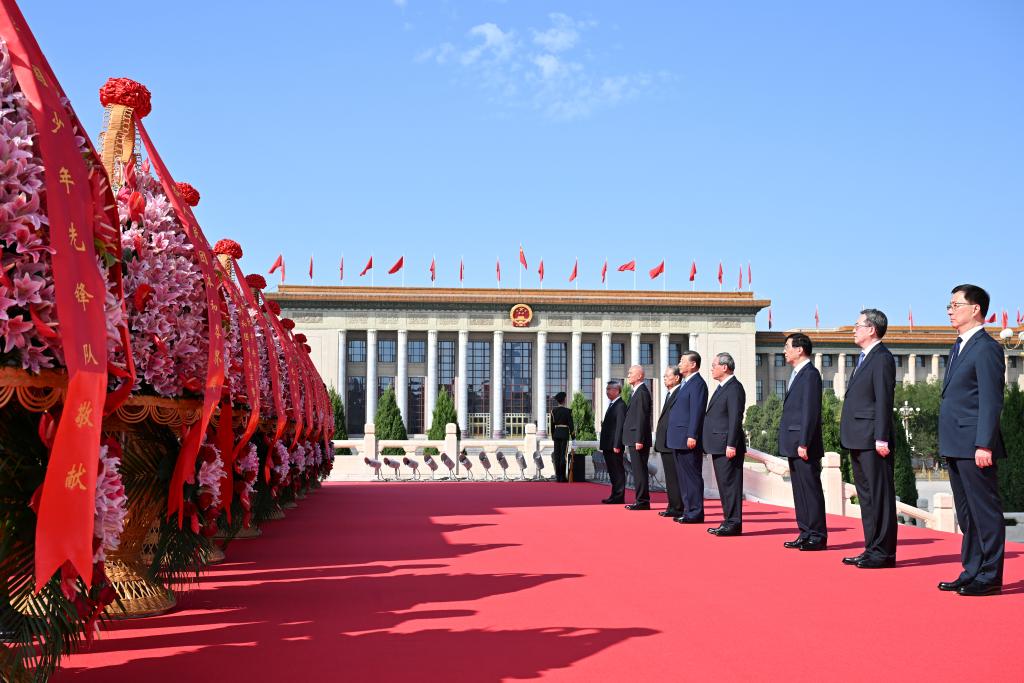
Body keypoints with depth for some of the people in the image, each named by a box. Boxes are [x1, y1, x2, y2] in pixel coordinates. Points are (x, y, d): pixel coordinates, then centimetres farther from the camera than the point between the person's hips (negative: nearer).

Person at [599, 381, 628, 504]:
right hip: (608, 446, 10)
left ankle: (619, 497, 1)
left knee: (618, 471, -3)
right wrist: (603, 444, 16)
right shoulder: (612, 405, 18)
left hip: (614, 446, -10)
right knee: (612, 471, 14)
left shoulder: (620, 406, -13)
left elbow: (620, 426, -19)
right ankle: (615, 496, 20)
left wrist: (616, 445, -22)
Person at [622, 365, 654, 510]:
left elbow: (642, 418, -19)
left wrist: (639, 440, -22)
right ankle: (641, 500, 17)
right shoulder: (637, 392, 18)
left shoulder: (642, 392, -14)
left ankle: (642, 502, -4)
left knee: (639, 470, -7)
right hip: (634, 439, 10)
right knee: (638, 470, 12)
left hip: (638, 439, -10)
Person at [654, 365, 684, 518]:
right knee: (670, 476, 13)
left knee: (675, 477, -7)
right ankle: (672, 506, 19)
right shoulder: (669, 394, 19)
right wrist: (659, 431, 16)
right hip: (665, 442, 10)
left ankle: (678, 508, -3)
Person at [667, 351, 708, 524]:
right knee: (683, 477, 13)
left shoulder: (697, 383, -11)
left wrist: (692, 436, -23)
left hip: (688, 440, -10)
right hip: (678, 440, 10)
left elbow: (697, 411, -18)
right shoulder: (684, 384, 19)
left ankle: (695, 513, -2)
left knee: (692, 476, -6)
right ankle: (688, 510, 19)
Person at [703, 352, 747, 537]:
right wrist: (710, 444, 19)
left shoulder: (734, 388, -12)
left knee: (730, 483, -7)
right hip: (718, 446, 10)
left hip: (727, 446, -10)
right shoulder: (722, 388, 19)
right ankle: (728, 521, 17)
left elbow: (735, 419, -18)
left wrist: (731, 445, -22)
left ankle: (734, 523, -4)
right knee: (724, 484, 12)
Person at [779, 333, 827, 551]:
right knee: (800, 490, 12)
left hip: (804, 445, -10)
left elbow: (810, 412, -18)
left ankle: (817, 536, 0)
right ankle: (806, 534, 17)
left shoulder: (810, 374, -12)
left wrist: (803, 443, -21)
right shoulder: (798, 374, 18)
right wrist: (794, 443, 17)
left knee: (811, 489, -5)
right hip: (794, 445, 10)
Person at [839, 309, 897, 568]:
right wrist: (850, 438, 18)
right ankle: (872, 549, 20)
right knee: (866, 495, 13)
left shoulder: (882, 359, -11)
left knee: (880, 495, -5)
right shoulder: (864, 358, 19)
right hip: (858, 440, 10)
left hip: (873, 440, -10)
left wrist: (881, 438, -21)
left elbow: (884, 401, -17)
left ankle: (884, 552, -1)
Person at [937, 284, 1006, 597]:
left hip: (974, 447, -10)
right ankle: (971, 572, 22)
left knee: (985, 511, -2)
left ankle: (990, 576, 4)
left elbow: (991, 401, -17)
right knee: (966, 513, 14)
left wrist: (984, 444, -21)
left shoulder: (986, 348, -11)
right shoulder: (959, 347, 18)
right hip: (956, 446, 10)